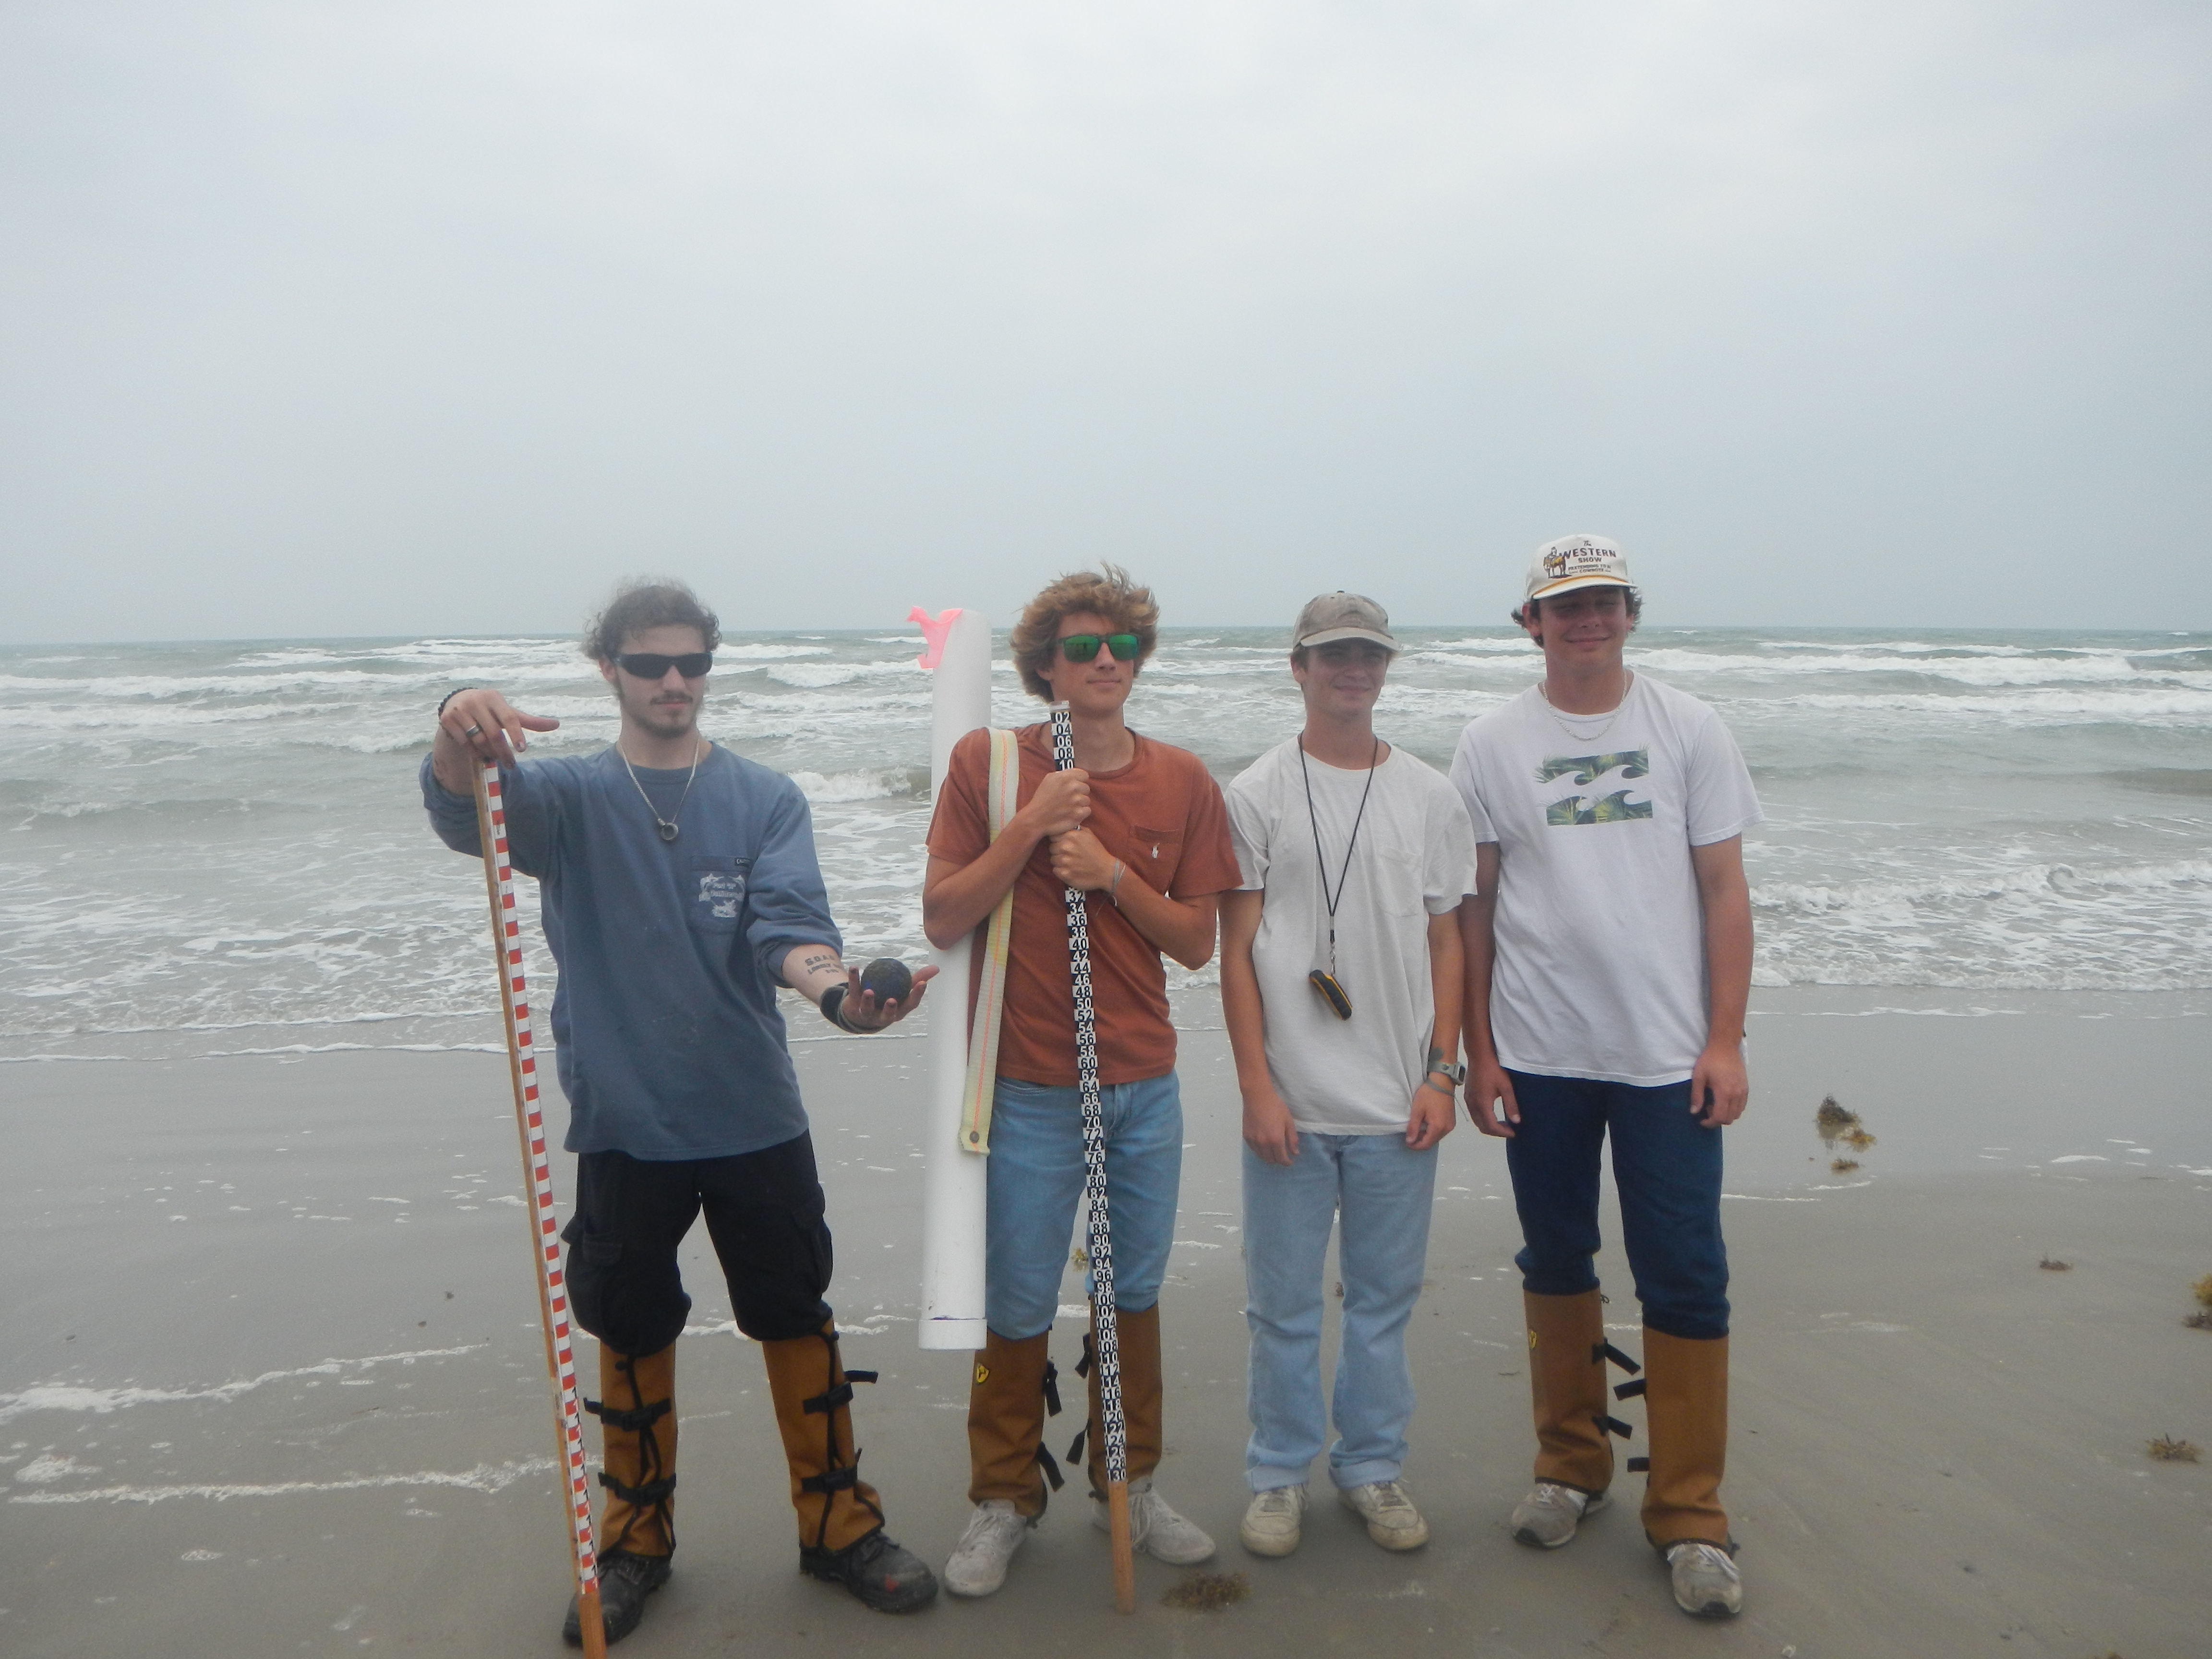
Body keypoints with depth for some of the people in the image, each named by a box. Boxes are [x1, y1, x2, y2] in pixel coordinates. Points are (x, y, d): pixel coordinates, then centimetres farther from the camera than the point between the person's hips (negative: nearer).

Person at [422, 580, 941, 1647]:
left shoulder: (765, 800, 0)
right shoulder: (569, 796, 1)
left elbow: (787, 922, -13)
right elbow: (465, 813, -19)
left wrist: (833, 986, -36)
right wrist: (459, 734, -42)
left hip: (756, 1118, 0)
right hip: (623, 1125, 0)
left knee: (796, 1320, 9)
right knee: (630, 1335, 13)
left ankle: (838, 1525, 27)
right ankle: (635, 1541, 34)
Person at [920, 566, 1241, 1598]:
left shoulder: (1181, 781, 1)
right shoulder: (989, 763, -6)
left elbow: (1197, 942, 0)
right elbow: (942, 919, -10)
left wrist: (1113, 874, -15)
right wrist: (1032, 826, -19)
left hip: (1146, 1086, 3)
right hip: (1031, 1091, -3)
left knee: (1134, 1292, 16)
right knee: (1018, 1309, 7)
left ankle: (1128, 1484, 35)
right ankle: (1002, 1502, 28)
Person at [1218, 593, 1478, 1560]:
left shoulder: (1429, 797, 7)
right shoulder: (1256, 795, 0)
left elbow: (1446, 942, 9)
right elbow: (1236, 949, -2)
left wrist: (1442, 1072, 1)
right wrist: (1257, 1086, -8)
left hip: (1398, 1101, 2)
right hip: (1291, 1100, -2)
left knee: (1386, 1295, 13)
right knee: (1282, 1300, 8)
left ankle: (1372, 1467, 30)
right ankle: (1278, 1475, 24)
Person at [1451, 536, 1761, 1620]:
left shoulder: (1687, 729, 2)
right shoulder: (1492, 745, 2)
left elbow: (1724, 889, 2)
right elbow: (1474, 906, 3)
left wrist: (1726, 1039, -4)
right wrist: (1479, 1051, -1)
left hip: (1669, 1057, -1)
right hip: (1539, 1057, 1)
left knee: (1685, 1282, 1)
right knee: (1556, 1266, 14)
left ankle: (1689, 1517, 15)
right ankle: (1571, 1466, 32)